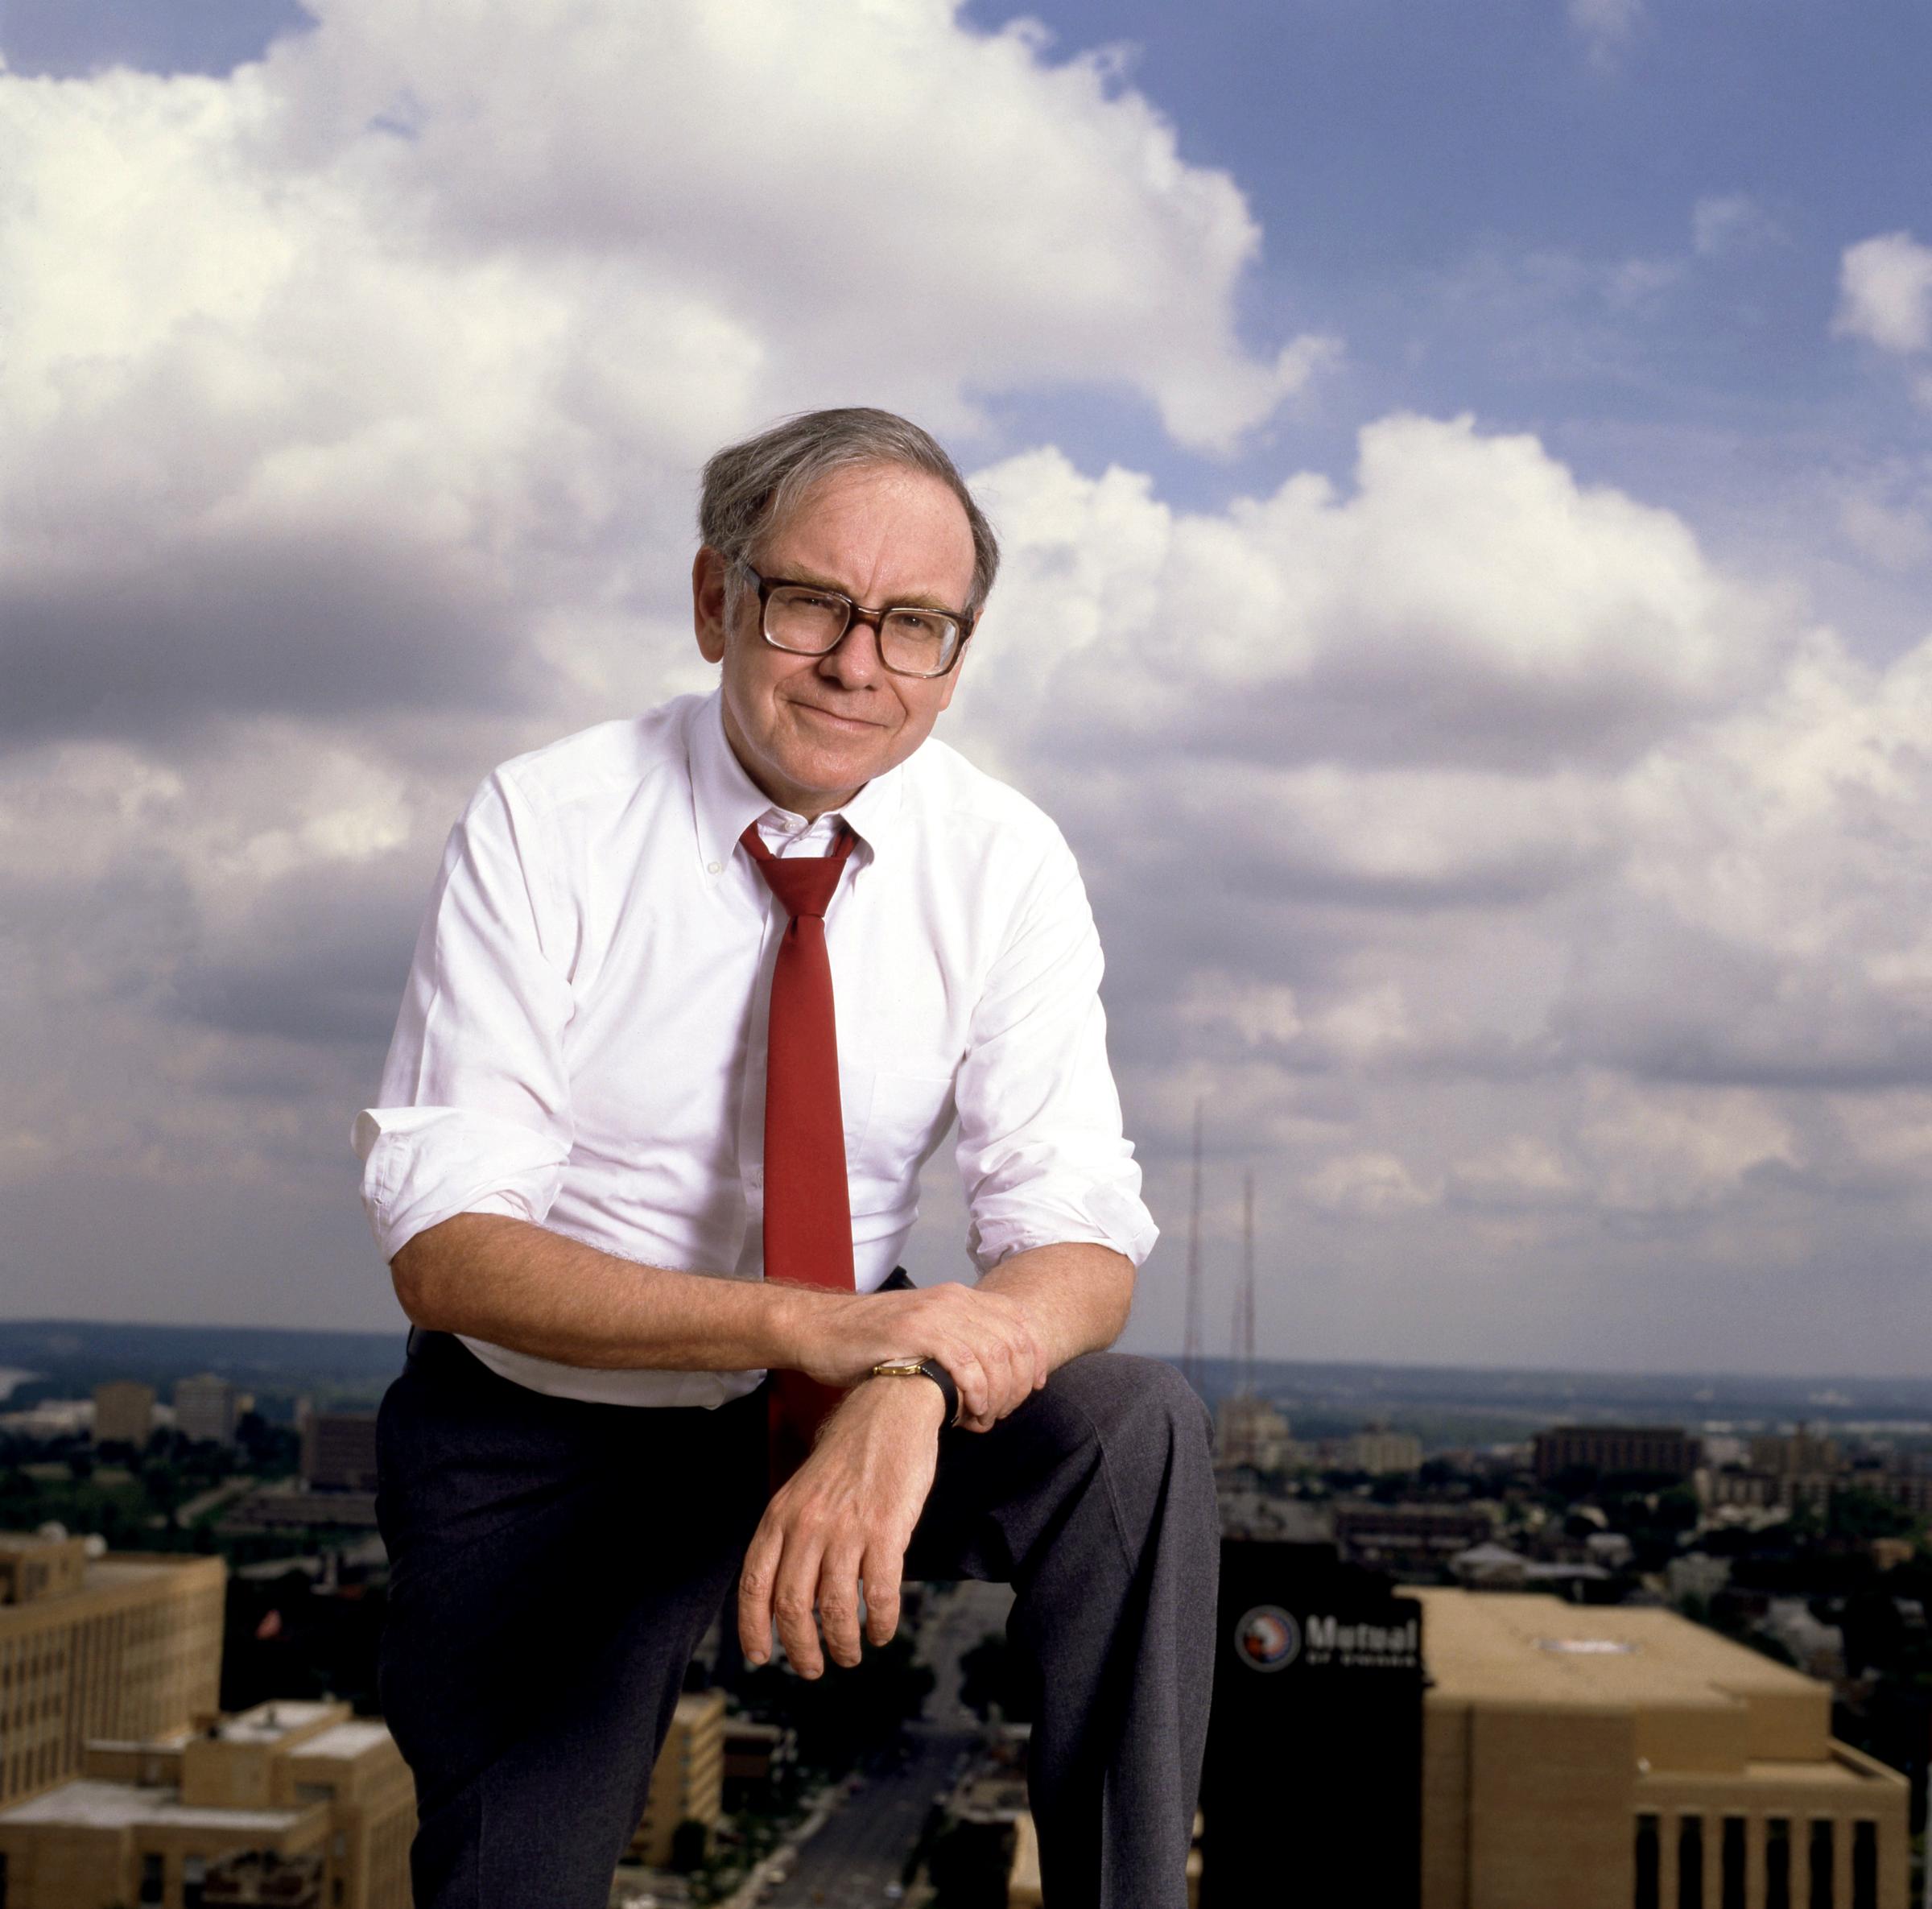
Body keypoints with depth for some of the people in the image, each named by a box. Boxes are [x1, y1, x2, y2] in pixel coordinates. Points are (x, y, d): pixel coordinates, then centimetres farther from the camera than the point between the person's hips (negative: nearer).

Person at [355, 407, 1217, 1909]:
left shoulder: (1004, 862, -8)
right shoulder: (549, 826, -14)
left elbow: (1080, 1232, -15)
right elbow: (442, 1247, -20)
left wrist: (906, 1392, -38)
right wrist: (804, 1326, -35)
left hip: (837, 1400, 1)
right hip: (544, 1436, -1)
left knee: (1140, 1426, -23)